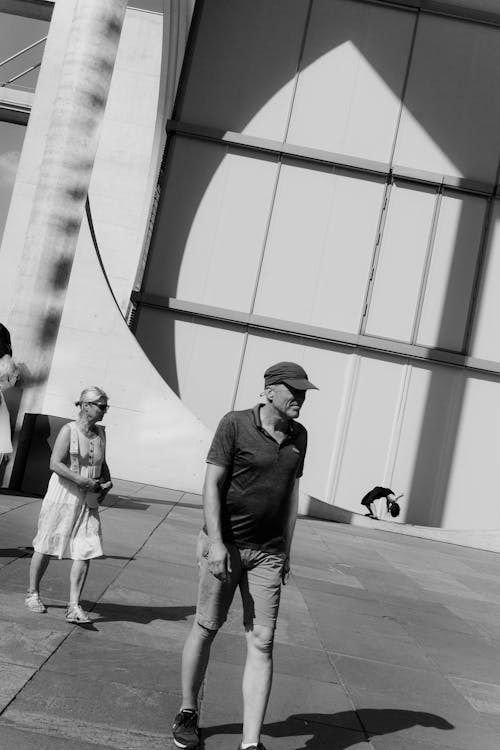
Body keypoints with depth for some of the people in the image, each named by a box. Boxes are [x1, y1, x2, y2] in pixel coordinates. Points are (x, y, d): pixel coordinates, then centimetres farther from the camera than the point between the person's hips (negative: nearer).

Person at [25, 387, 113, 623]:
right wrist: (85, 482, -24)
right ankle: (32, 594, 27)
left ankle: (74, 606, 0)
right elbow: (55, 464, -18)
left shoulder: (100, 434, 8)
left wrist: (107, 483, 1)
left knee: (85, 552, -5)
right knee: (46, 547, 7)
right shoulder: (69, 431, -10)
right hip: (63, 497, -5)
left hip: (88, 502, 5)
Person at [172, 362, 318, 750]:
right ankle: (188, 713, 30)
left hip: (268, 554, 4)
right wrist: (215, 542, -19)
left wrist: (287, 551, 13)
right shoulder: (235, 424, -9)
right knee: (206, 628, 10)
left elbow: (291, 493, 13)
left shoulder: (298, 436, 7)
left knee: (262, 643, -1)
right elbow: (212, 484, -11)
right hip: (225, 546, -4)